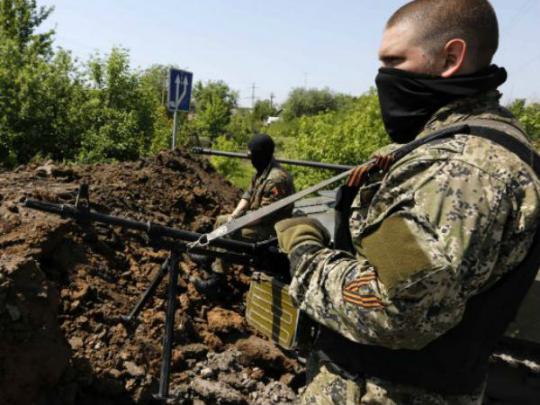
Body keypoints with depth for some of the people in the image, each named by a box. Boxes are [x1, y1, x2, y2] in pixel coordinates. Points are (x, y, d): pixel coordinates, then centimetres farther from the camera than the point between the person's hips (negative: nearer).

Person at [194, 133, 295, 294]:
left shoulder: (276, 179, -29)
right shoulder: (262, 170, 5)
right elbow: (248, 195, 10)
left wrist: (236, 221, -21)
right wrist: (234, 215, -5)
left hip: (271, 229, -10)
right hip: (259, 219, 10)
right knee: (221, 220, 10)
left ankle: (217, 279, -8)